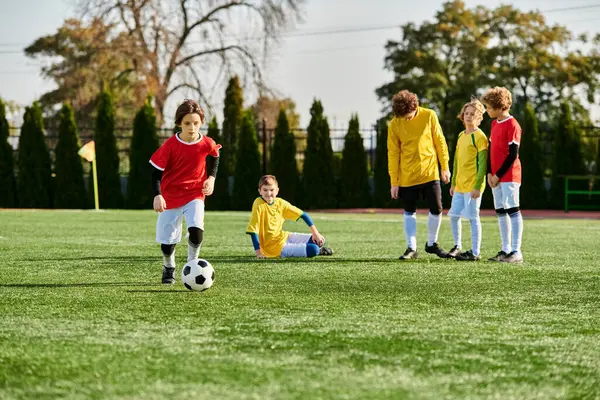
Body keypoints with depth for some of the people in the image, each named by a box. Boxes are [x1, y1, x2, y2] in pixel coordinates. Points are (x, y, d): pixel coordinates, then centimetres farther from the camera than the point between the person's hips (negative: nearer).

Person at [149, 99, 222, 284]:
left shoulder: (207, 144, -9)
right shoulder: (170, 145, -15)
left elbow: (214, 158, 15)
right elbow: (156, 171, -10)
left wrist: (211, 177, 0)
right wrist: (157, 195, -23)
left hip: (195, 194, 0)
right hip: (170, 196, 0)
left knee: (196, 229, -25)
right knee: (167, 239, 4)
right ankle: (169, 268, 34)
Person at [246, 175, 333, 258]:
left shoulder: (280, 203, -1)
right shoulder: (259, 204, -18)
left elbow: (302, 214, 6)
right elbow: (253, 230, -21)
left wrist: (315, 232, -1)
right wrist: (258, 252, -24)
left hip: (284, 237, 7)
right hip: (273, 248, -7)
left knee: (319, 240, -3)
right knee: (313, 249, -17)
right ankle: (318, 250, 17)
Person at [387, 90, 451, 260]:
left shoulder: (429, 116, -6)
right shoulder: (394, 124, -7)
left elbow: (440, 142, 2)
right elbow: (393, 153, -3)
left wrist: (445, 167, 2)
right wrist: (394, 182, -3)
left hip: (430, 173, 0)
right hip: (407, 177, 0)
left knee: (436, 209, 1)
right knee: (409, 212, 5)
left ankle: (432, 244, 19)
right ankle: (411, 248, 12)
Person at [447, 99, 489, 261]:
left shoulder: (479, 137, -10)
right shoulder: (461, 135, 15)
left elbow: (483, 163, -14)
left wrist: (478, 186, -19)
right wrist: (453, 183, 17)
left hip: (472, 186, -8)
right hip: (459, 185, 8)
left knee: (473, 217, -4)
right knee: (454, 216, 10)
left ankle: (475, 252, 1)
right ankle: (457, 247, 24)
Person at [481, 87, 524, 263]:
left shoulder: (512, 125, -12)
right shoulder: (494, 124, 13)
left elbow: (513, 155, -15)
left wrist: (498, 175, -13)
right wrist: (489, 173, 4)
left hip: (509, 176, -8)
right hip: (495, 177, 8)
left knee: (512, 210, -8)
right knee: (500, 212, 9)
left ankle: (516, 252, -8)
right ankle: (506, 250, 14)